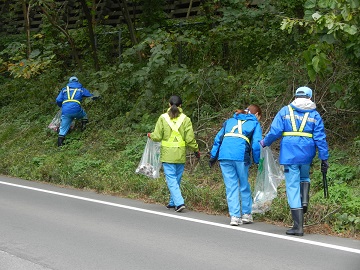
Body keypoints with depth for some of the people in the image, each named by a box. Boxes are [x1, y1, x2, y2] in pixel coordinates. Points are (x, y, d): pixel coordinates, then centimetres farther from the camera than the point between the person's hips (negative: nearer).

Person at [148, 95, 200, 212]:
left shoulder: (163, 118, -3)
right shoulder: (185, 119, -1)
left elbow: (157, 137, -4)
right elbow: (190, 139, -2)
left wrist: (150, 135, 18)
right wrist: (196, 150, 12)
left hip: (167, 154, -2)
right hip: (180, 155, 2)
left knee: (171, 179, -2)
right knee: (177, 179, 15)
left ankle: (179, 202, -15)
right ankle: (173, 202, 25)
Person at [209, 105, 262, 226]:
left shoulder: (230, 121, 28)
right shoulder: (254, 124, 16)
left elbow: (218, 138, 22)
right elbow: (256, 144, 5)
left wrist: (213, 156, 22)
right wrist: (258, 161, 10)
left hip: (224, 155, 3)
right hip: (241, 156, -3)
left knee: (231, 186, 6)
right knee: (244, 186, 13)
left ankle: (234, 216, 1)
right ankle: (246, 214, 20)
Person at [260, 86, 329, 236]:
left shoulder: (285, 111, 4)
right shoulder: (314, 115, 7)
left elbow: (274, 132, -2)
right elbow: (320, 138, 2)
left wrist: (264, 143, 15)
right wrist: (324, 158, 5)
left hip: (289, 155, -2)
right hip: (306, 155, 2)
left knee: (292, 187, 1)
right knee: (304, 177, 30)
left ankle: (298, 226, -2)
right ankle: (304, 201, 2)